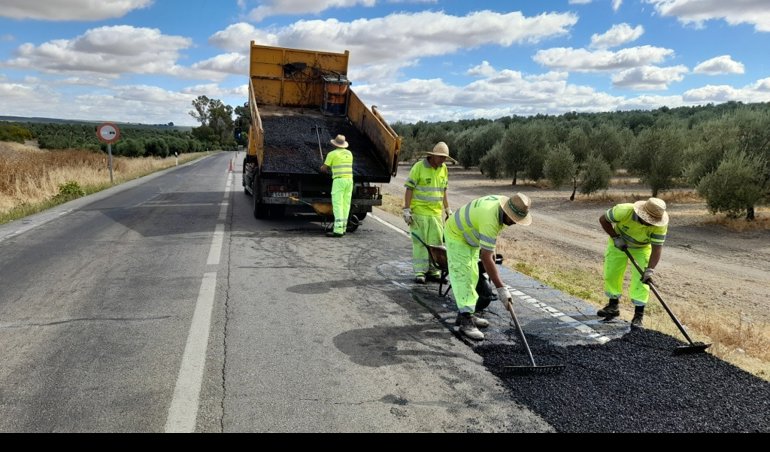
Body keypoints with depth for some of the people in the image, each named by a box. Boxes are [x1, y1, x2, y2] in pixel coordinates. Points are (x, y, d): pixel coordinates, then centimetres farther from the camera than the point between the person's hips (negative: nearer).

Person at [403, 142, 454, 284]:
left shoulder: (443, 169, 9)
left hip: (436, 212, 6)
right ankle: (419, 271, 6)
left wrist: (447, 209, 18)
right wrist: (406, 210, -12)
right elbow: (409, 189, -9)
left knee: (437, 241, 5)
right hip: (419, 212, -5)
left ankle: (433, 270, 15)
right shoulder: (419, 167, -9)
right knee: (419, 242, -1)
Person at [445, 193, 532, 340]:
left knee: (472, 277, 13)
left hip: (471, 237, 10)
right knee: (462, 277, -15)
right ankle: (465, 321, -15)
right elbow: (486, 259, -40)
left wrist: (491, 249, 11)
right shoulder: (490, 221, -40)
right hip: (457, 236, -10)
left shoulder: (503, 202, -13)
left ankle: (464, 313, 22)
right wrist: (501, 288, -40)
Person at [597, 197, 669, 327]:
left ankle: (638, 315, -2)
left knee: (641, 278, -10)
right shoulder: (625, 210, -37)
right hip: (619, 242, 1)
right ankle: (613, 306, 25)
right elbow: (603, 219, -21)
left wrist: (650, 270, -39)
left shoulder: (661, 225, -33)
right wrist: (615, 237, -25)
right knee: (611, 273, 6)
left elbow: (657, 248, -30)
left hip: (642, 247, -1)